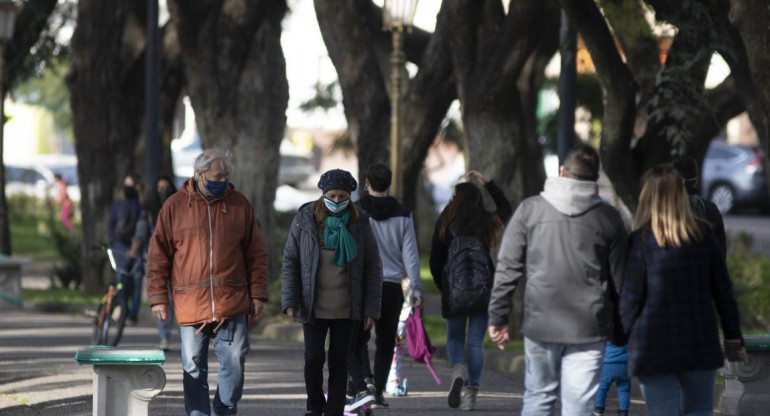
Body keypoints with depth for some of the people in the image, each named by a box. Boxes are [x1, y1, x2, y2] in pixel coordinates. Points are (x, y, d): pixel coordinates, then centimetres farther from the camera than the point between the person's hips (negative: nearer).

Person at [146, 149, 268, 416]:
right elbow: (158, 256, 6)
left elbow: (256, 255, 11)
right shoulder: (175, 206, 3)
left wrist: (258, 296, 6)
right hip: (190, 304, -1)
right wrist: (158, 297, 1)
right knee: (194, 369, 3)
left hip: (232, 304, 1)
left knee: (234, 363, -3)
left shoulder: (240, 205, 8)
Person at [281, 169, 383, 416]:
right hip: (313, 307, -1)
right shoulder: (305, 219, -2)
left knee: (339, 361, 4)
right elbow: (290, 261, 1)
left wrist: (371, 309, -1)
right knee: (313, 359, -4)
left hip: (346, 309, 1)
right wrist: (289, 301, -8)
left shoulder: (359, 224, 0)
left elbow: (373, 268, 4)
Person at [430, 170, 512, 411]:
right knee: (476, 342, 6)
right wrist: (487, 183, 25)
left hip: (454, 291, -1)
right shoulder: (487, 221, 2)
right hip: (483, 290, 1)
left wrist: (443, 287, 16)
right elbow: (505, 208, 26)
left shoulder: (445, 223, -2)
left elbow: (435, 262, 2)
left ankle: (458, 371, -18)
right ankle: (471, 393, 2)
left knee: (455, 337, 13)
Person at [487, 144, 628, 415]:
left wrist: (498, 317, 4)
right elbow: (619, 279, 4)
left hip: (539, 323, 1)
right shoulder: (608, 218, 1)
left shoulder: (530, 209, 2)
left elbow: (507, 267, -1)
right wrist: (620, 330, 13)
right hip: (589, 328, -1)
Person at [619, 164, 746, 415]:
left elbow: (631, 298, -7)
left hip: (654, 348, -3)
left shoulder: (640, 241, -9)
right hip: (701, 345, 3)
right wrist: (733, 338, 12)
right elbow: (723, 291, 5)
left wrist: (627, 336, 7)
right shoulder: (704, 235, 1)